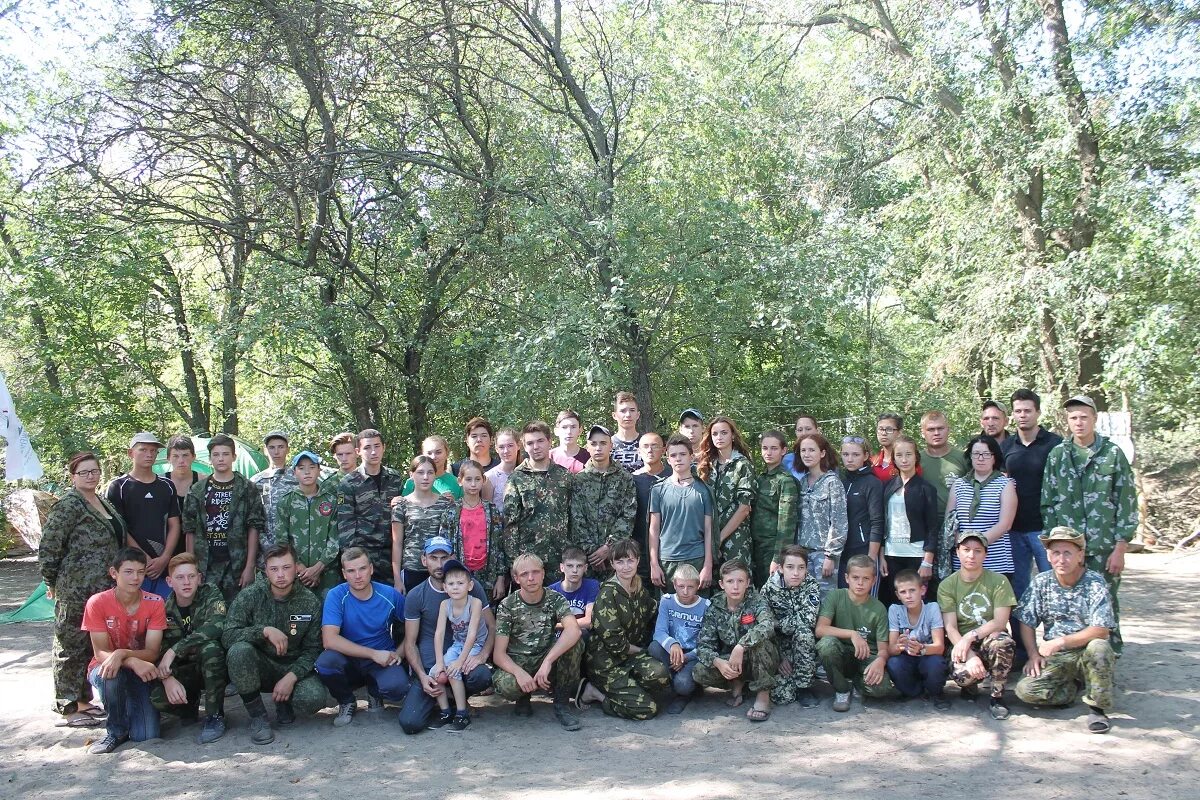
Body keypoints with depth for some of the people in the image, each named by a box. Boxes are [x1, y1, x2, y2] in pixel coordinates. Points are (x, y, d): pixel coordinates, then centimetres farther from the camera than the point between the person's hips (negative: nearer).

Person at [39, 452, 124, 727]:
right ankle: (69, 707, 9)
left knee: (92, 645, 14)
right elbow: (48, 546, -13)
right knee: (71, 645, 1)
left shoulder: (104, 503, 13)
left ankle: (83, 698, 25)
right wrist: (51, 582, -7)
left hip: (103, 588, 8)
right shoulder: (68, 506, -12)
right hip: (75, 590, -8)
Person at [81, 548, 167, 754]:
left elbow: (152, 652, -15)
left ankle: (130, 704, 18)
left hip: (141, 671, 1)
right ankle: (116, 731, -12)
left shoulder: (155, 603, -12)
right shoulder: (98, 602, -14)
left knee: (147, 735, -17)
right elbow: (100, 652, -17)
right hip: (106, 667, -1)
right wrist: (133, 662, -35)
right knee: (110, 674, -38)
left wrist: (122, 654, -35)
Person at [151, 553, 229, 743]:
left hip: (215, 667, -2)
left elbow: (215, 626, -31)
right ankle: (190, 703, 9)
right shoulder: (164, 608, -2)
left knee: (210, 647, -35)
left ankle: (215, 716, -21)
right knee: (157, 697, -27)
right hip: (184, 672, 2)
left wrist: (174, 650, -34)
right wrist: (167, 678, -28)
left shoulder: (211, 595, -11)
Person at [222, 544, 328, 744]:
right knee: (239, 650, -33)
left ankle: (285, 702, 10)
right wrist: (265, 630, -31)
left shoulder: (310, 602, -6)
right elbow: (227, 636, -18)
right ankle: (258, 718, -13)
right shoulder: (250, 595, -9)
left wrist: (291, 677, -20)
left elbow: (312, 649, -5)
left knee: (315, 698, -30)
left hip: (294, 667, 0)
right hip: (259, 666, 0)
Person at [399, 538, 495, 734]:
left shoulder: (472, 587, 0)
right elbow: (410, 642, 1)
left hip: (463, 659, 1)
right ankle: (436, 696, 15)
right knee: (410, 723, -20)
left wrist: (483, 655, -18)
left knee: (481, 676, -34)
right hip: (428, 668, 0)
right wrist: (422, 676, -14)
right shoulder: (415, 596, 0)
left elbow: (492, 626, 2)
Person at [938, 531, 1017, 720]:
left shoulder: (998, 581, -1)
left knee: (1003, 642, -37)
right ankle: (970, 686, 8)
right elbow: (950, 628, -8)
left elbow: (1000, 622, -10)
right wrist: (970, 656, -25)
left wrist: (970, 636, -25)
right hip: (961, 644, 0)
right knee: (962, 673, -34)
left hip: (989, 639, 0)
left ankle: (997, 698, -11)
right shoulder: (947, 585, 0)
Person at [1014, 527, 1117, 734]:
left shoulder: (1095, 583, -10)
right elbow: (1026, 622, 6)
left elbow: (1101, 631, -18)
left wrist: (1059, 642, -22)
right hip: (1055, 658, 3)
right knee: (1025, 690, -22)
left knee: (1098, 648, -38)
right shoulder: (1041, 582, 1)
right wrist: (1033, 654, -7)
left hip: (1087, 653, -2)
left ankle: (1097, 708, -15)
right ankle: (1075, 686, 6)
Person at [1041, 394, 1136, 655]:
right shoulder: (1057, 455, 6)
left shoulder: (1112, 453, 0)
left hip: (1104, 549, -2)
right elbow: (1048, 503, 8)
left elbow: (1127, 502, -1)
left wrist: (1120, 547, -5)